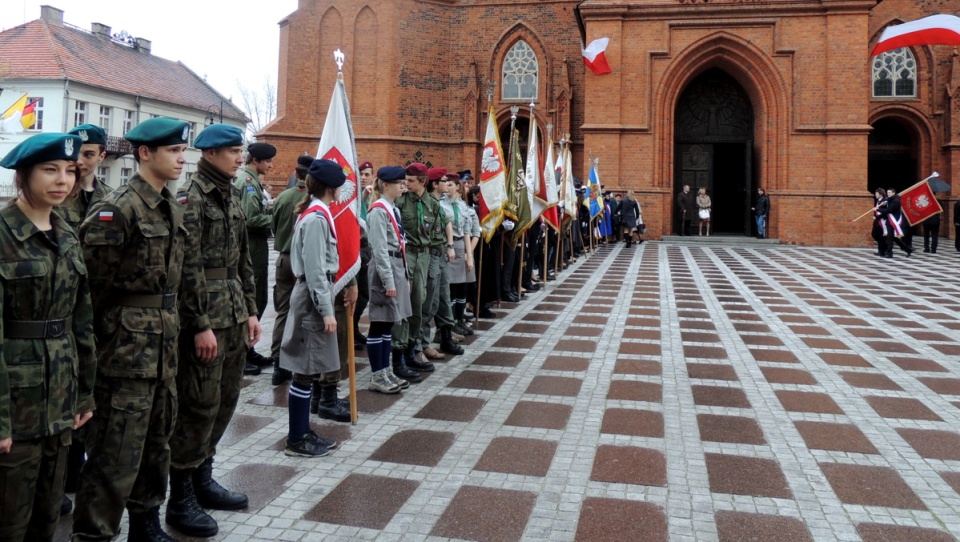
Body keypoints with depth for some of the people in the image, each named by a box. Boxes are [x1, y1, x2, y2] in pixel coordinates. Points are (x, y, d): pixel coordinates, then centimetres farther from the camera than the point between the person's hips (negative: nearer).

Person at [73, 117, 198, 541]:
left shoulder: (174, 209, 10)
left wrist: (171, 322, 12)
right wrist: (107, 338, -9)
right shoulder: (115, 210, -15)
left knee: (157, 441, 18)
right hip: (127, 350, -8)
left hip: (165, 348, 8)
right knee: (116, 455, -1)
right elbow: (94, 284, -15)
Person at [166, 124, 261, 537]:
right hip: (204, 318, -8)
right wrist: (201, 324, -18)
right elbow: (188, 267, -17)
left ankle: (202, 479, 29)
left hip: (234, 314, 8)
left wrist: (250, 311, 14)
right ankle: (180, 499, 12)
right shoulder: (190, 198, -11)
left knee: (226, 400, 13)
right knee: (200, 405, -2)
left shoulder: (232, 196, 13)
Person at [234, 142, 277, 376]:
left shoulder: (251, 180, 17)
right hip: (251, 247, -10)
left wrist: (273, 210, 1)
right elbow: (252, 218, -23)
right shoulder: (248, 182, -14)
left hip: (256, 246, 10)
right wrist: (276, 217, -11)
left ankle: (247, 349, 25)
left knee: (257, 300, 15)